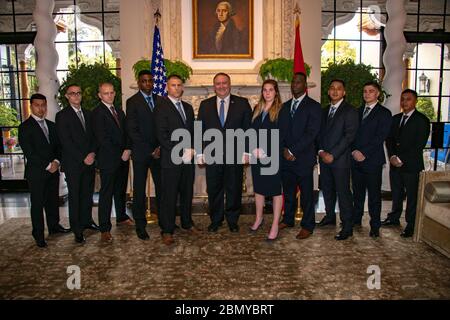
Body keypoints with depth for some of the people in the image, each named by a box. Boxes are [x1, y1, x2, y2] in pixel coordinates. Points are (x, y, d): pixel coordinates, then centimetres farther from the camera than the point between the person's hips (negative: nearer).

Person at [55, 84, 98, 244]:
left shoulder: (88, 114, 13)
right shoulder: (62, 115, -4)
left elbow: (93, 136, 11)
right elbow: (66, 142, -11)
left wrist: (92, 153, -6)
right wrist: (83, 158, -13)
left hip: (89, 161, 5)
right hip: (73, 163, -5)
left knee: (88, 193, 11)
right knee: (74, 196, 2)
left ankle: (87, 220, 26)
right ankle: (77, 229, 10)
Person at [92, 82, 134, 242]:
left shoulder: (119, 111, 16)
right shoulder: (97, 113, -7)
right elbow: (102, 139, -14)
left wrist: (127, 150, -4)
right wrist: (120, 154, -13)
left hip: (123, 158, 7)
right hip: (108, 160, -7)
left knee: (121, 190, 18)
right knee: (106, 194, -2)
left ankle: (122, 217, 34)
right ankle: (105, 229, 4)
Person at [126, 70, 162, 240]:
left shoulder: (159, 100, 11)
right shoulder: (132, 102, -2)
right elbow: (132, 130, -9)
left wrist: (161, 147, -5)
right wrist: (150, 150, -12)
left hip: (159, 151, 4)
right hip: (141, 153, -3)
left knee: (161, 186, 6)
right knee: (139, 189, 4)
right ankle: (140, 225, 15)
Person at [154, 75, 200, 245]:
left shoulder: (188, 107, 15)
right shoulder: (162, 108, -6)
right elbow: (162, 136, -13)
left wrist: (192, 149, -1)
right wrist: (182, 151, -15)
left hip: (188, 159, 6)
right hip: (171, 159, -6)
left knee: (187, 193, 15)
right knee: (169, 196, 1)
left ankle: (187, 223, 31)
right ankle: (167, 231, 14)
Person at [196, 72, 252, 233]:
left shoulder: (242, 103, 4)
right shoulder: (205, 105, 9)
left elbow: (248, 129, 1)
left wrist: (247, 151, -6)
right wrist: (200, 153, 0)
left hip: (236, 154, -1)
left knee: (234, 189, 8)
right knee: (214, 190, 9)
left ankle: (232, 220, 25)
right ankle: (215, 220, 25)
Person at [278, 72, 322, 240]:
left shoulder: (313, 106, -4)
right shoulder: (285, 106, 15)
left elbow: (311, 133, -13)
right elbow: (281, 130, 11)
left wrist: (293, 151, -15)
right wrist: (284, 150, -5)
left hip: (303, 158, -5)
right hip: (286, 157, 5)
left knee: (306, 194, 4)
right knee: (288, 191, 15)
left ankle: (307, 226, 17)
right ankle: (288, 219, 31)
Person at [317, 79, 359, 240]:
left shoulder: (350, 111, -5)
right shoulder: (325, 111, 17)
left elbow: (349, 135, -13)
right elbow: (320, 133, 14)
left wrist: (332, 155, -16)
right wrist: (321, 151, -3)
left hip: (340, 159, -6)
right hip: (324, 157, 6)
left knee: (343, 191, -4)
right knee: (327, 189, 14)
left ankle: (347, 227, 3)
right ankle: (330, 216, 31)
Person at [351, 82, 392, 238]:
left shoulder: (384, 113, -1)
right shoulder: (357, 112, 16)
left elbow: (380, 137, -10)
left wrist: (364, 153, -15)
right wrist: (354, 151, -4)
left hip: (373, 160, -5)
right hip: (355, 159, 5)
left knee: (374, 194, 1)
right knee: (357, 191, 13)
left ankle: (375, 226, 9)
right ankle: (356, 219, 25)